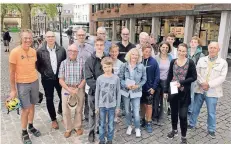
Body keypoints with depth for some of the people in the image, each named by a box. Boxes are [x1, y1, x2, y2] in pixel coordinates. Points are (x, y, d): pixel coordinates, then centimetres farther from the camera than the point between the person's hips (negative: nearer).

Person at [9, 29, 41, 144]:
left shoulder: (33, 51, 0)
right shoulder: (15, 52, -15)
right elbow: (12, 72, -11)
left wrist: (35, 79, 14)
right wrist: (13, 89, -9)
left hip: (34, 82, 5)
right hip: (22, 84, -5)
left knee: (32, 105, 16)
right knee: (26, 109, 3)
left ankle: (31, 126, 35)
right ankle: (24, 133, 22)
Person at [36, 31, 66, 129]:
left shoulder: (61, 50, -5)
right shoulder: (40, 51, -8)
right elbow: (38, 65, 0)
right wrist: (44, 73, -3)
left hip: (59, 77, 1)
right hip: (47, 79, -1)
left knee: (63, 97, 10)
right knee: (49, 99, 9)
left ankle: (60, 111, 43)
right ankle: (53, 119, 28)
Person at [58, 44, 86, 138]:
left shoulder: (82, 62, -6)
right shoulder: (64, 63, -3)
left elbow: (85, 78, -4)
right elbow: (61, 80, -2)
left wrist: (77, 88, -12)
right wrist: (69, 89, -13)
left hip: (79, 88, -1)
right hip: (66, 89, 1)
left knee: (79, 109, 11)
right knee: (66, 110, 8)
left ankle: (78, 127, 33)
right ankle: (68, 129, 29)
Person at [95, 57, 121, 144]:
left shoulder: (116, 78, -8)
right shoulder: (99, 79, -7)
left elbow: (118, 93, -2)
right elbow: (97, 93, 0)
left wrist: (118, 106, 0)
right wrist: (96, 107, 2)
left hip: (112, 106, 0)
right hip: (102, 105, 0)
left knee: (111, 124, 12)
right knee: (102, 124, 13)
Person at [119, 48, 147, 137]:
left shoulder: (141, 67, -7)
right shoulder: (124, 66, -7)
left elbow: (144, 79, 0)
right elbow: (120, 78, -5)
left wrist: (138, 85, -15)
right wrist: (126, 85, -19)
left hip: (136, 92, -1)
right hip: (126, 91, 1)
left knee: (136, 112, -1)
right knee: (127, 110, 15)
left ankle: (137, 128, 22)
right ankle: (129, 126, 36)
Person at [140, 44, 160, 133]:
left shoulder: (154, 62, -8)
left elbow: (157, 76, -6)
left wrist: (154, 87, -10)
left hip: (150, 88, -1)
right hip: (140, 87, 2)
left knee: (149, 105, 6)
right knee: (142, 104, 16)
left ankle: (148, 123, 20)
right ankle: (142, 120, 33)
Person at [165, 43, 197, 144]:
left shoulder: (190, 62, -7)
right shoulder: (173, 62, 2)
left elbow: (194, 77, -8)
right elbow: (169, 77, 6)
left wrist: (181, 82, -19)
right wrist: (166, 90, 6)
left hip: (184, 92, -3)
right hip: (173, 91, 3)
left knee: (183, 115, 0)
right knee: (173, 112, 15)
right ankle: (174, 130, 37)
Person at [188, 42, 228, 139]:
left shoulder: (223, 62, -1)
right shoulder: (201, 60, 5)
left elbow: (222, 77, -10)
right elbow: (197, 73, -2)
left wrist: (209, 84, -19)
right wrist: (203, 83, -17)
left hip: (212, 92, -2)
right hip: (200, 89, 2)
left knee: (211, 112, 10)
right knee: (195, 109, 14)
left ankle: (211, 130, 29)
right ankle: (191, 124, 33)